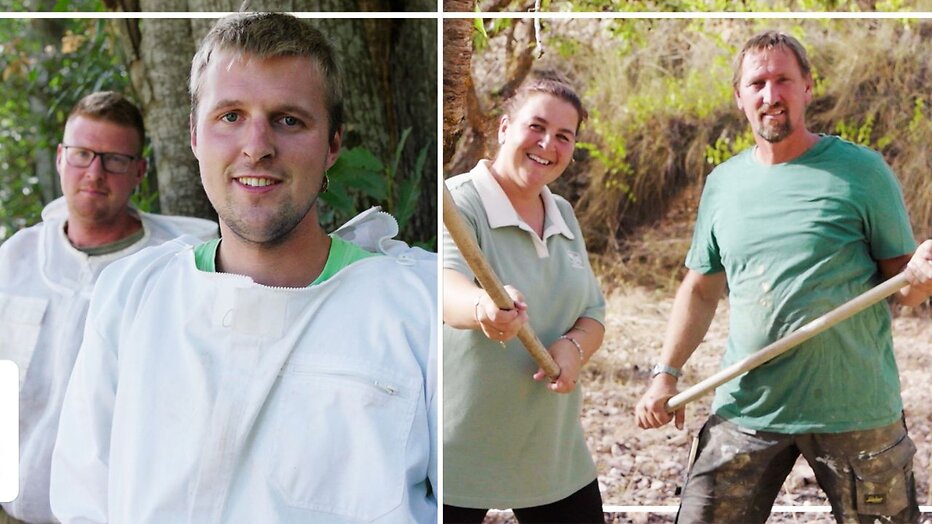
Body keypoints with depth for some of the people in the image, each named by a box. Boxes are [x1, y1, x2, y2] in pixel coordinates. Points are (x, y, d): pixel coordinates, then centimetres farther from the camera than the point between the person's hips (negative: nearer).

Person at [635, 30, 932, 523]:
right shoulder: (723, 183, 8)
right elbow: (701, 289, 15)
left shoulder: (861, 170, -4)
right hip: (746, 409, 3)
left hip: (855, 412, -3)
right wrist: (666, 374, 6)